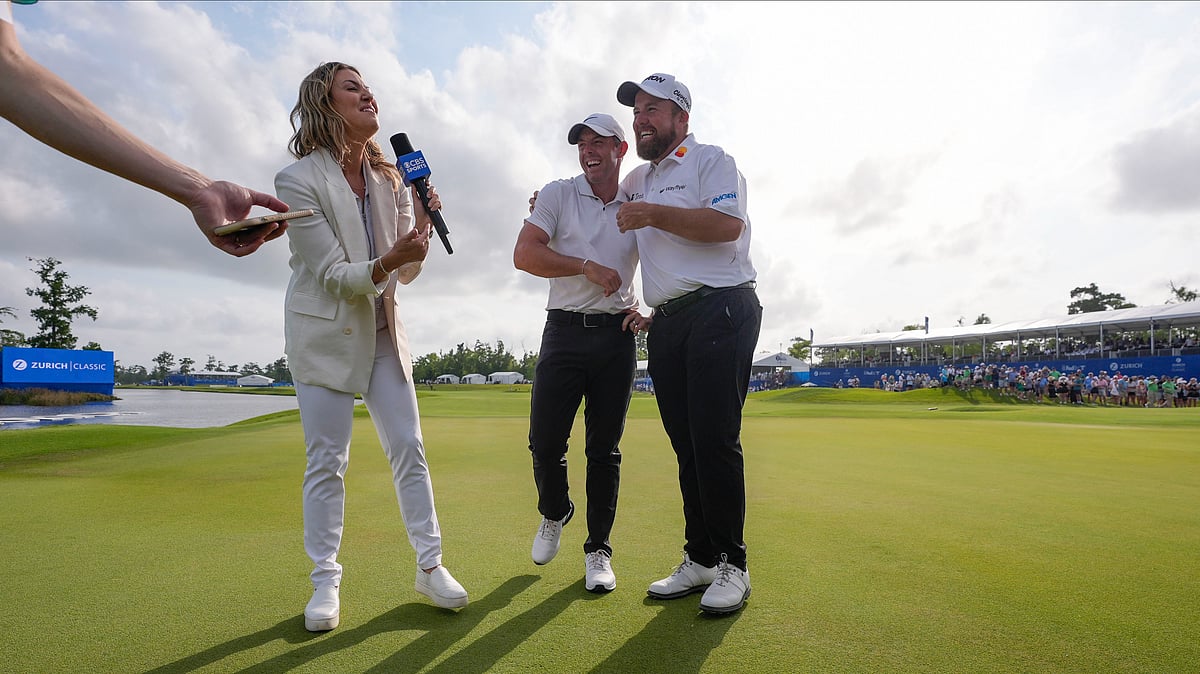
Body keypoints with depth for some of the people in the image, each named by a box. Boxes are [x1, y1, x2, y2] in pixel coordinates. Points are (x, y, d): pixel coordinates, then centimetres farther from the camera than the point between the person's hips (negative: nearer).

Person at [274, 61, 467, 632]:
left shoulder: (389, 178, 4)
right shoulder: (298, 181, -12)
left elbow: (407, 272, 2)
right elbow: (332, 274, -16)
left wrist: (421, 224, -15)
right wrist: (386, 263, -34)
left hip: (382, 330, 5)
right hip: (325, 333, -4)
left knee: (408, 448, 3)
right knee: (327, 460, 1)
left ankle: (430, 565, 14)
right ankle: (325, 582, 17)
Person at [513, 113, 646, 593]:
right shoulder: (557, 194, 6)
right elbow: (524, 254, -7)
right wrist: (587, 266, -13)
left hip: (617, 335, 1)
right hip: (564, 331, -1)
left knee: (605, 449, 4)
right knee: (544, 441, -3)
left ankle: (598, 549, 17)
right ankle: (554, 513, 28)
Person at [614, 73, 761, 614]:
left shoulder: (711, 160, 5)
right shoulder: (637, 180, 25)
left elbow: (727, 224, -12)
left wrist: (654, 214, -14)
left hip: (720, 310, -6)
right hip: (666, 322, 7)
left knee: (715, 440, -10)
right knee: (685, 444, 6)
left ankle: (732, 565, 3)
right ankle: (700, 560, 15)